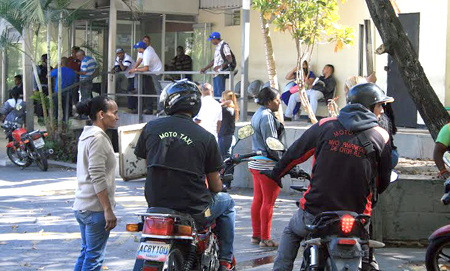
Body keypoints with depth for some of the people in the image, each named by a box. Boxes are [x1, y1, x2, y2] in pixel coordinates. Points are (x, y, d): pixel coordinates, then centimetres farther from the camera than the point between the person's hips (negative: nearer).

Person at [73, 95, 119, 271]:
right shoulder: (98, 138, -15)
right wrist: (108, 210, -21)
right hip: (96, 208, -10)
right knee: (94, 256, -4)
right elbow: (98, 177, -21)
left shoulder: (86, 136, 16)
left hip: (81, 206, 10)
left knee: (86, 253, 17)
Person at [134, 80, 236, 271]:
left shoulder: (151, 128, -2)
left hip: (156, 203, 4)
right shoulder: (205, 137, -9)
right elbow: (215, 186, -3)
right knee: (227, 202, 27)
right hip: (194, 209, -4)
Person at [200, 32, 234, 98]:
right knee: (215, 93, 10)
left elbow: (230, 60, -16)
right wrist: (205, 69, 21)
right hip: (216, 73, 10)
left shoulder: (224, 46, -9)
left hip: (221, 73, -10)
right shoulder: (217, 47, 20)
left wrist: (220, 66, -27)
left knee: (220, 93, -11)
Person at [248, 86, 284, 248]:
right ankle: (265, 238, -1)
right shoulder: (267, 116, -15)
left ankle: (256, 235, 17)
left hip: (255, 163, 10)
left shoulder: (257, 114, 17)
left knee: (258, 200, 12)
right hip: (267, 164, -10)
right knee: (268, 202, -4)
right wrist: (282, 161, -12)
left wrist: (280, 127, 4)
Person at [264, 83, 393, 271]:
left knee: (291, 232, 31)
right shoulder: (381, 137, 2)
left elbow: (294, 153, 12)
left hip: (314, 213, 1)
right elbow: (384, 181, 8)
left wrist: (276, 173, 30)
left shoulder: (325, 126, 2)